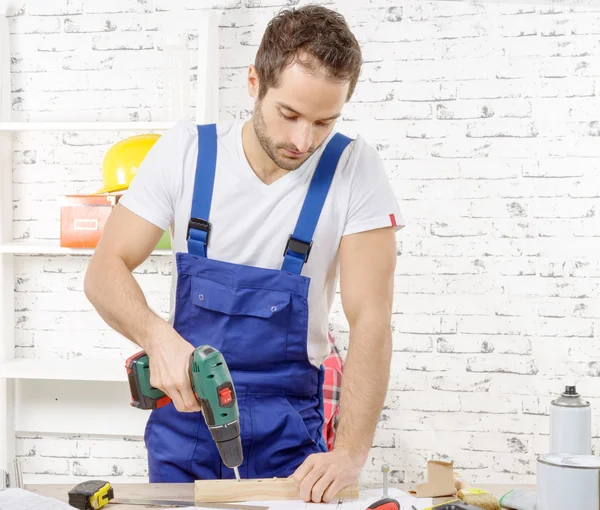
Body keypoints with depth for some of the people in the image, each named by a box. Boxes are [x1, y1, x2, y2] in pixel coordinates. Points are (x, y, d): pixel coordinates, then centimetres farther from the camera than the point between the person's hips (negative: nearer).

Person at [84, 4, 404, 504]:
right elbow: (105, 271, -7)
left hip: (288, 426, -1)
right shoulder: (185, 151, -9)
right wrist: (158, 336, -28)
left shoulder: (354, 169, -13)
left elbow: (371, 318, -16)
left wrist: (350, 452, -27)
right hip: (185, 406, 1)